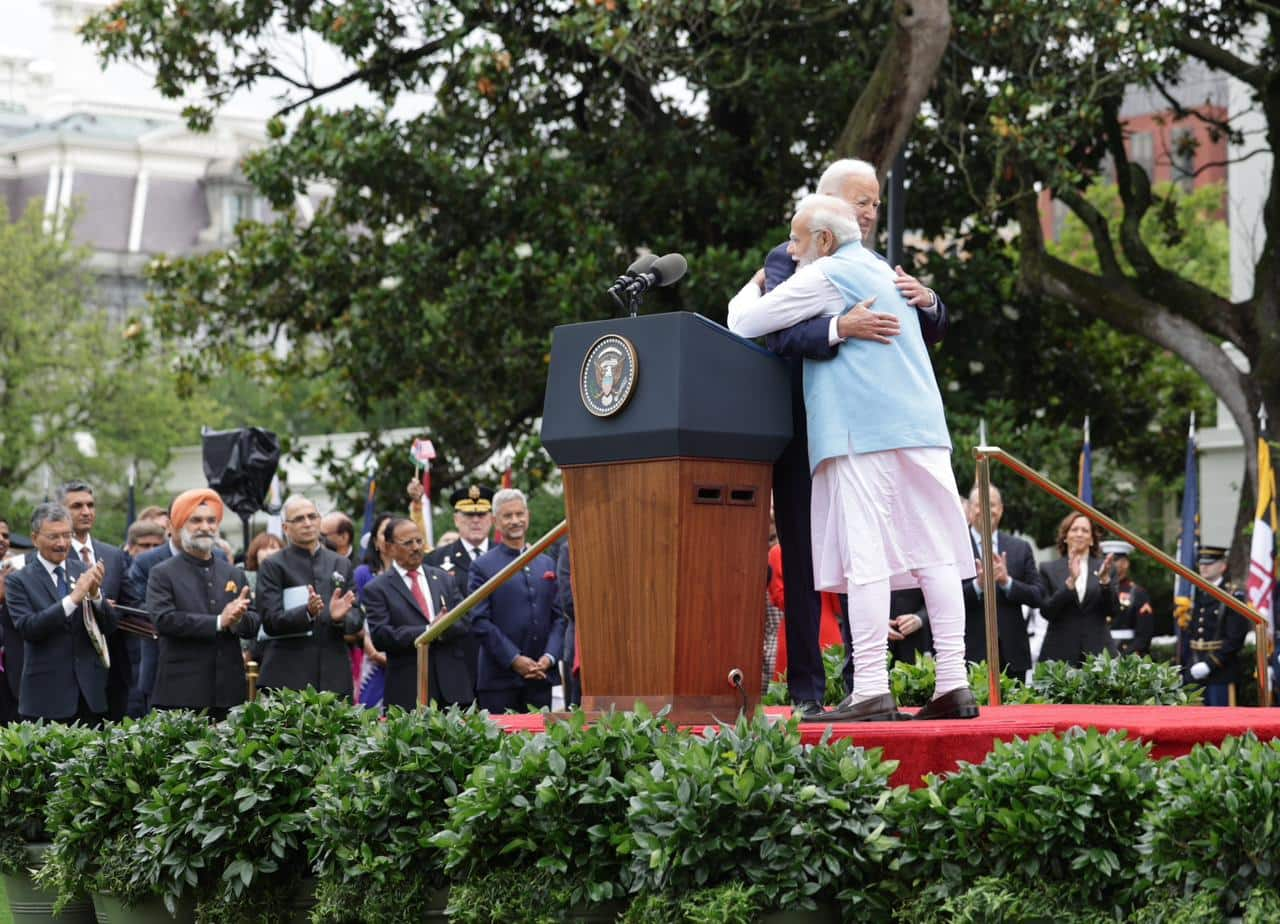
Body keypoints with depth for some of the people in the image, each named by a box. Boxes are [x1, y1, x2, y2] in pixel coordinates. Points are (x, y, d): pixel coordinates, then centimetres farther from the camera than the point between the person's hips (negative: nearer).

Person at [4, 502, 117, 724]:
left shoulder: (84, 571, 8)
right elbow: (27, 628, -15)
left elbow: (109, 627, 6)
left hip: (89, 692, 3)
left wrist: (95, 593, -13)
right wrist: (73, 598, -22)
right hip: (47, 696, -3)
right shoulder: (18, 580, -1)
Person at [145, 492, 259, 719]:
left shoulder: (235, 574, 16)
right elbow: (163, 620, -11)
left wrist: (237, 620, -12)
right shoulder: (162, 574, 3)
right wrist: (219, 622, -14)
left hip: (229, 691, 4)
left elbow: (253, 625, 12)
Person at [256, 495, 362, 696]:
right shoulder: (273, 566, 3)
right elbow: (270, 622, -6)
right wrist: (307, 613, -22)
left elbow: (357, 619, 12)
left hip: (334, 676, 4)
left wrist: (341, 618, -11)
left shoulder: (342, 564, 15)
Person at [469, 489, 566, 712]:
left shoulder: (547, 564, 16)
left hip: (542, 675, 4)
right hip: (500, 678, -4)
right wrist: (514, 660, -12)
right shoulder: (483, 566, 1)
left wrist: (550, 656, -4)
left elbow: (558, 616, 12)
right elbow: (480, 622, -6)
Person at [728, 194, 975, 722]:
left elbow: (743, 323, 2)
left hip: (861, 435, -8)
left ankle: (871, 689, -14)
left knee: (864, 558, -9)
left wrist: (754, 286, 22)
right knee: (935, 554, 3)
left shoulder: (826, 277, -1)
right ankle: (954, 683, 0)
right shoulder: (884, 272, 24)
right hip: (922, 428, 8)